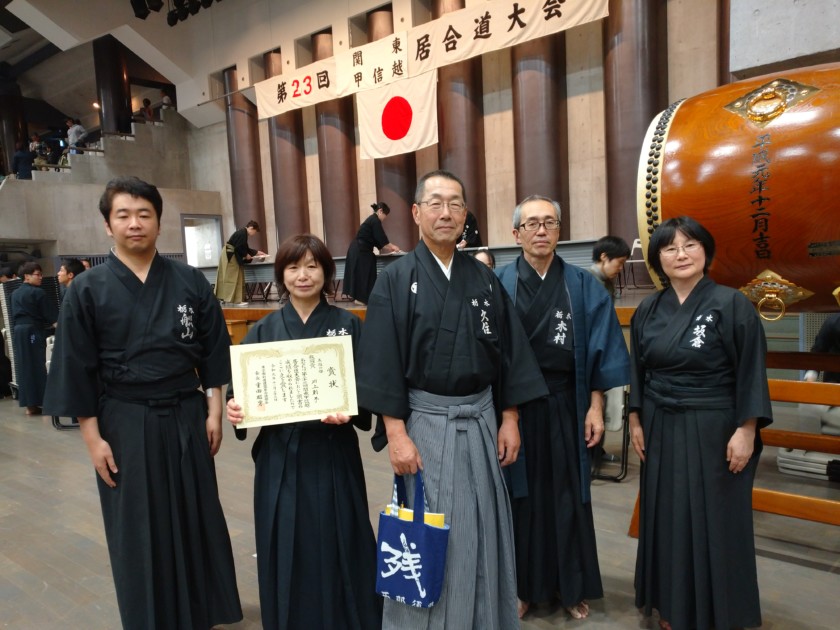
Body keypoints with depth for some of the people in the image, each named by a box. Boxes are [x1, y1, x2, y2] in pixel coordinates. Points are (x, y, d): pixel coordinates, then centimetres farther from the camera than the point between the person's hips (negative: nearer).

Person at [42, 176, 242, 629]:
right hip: (125, 425, -1)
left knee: (197, 518, 13)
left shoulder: (190, 281, -1)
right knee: (139, 532, 10)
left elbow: (213, 351, 3)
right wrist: (93, 438, -6)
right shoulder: (87, 290, -5)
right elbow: (77, 371, -4)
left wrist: (214, 410, -1)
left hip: (186, 417, 2)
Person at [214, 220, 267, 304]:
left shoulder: (243, 232, 13)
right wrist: (246, 255, -9)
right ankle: (229, 299, -5)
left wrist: (257, 252, 22)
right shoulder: (242, 233, -17)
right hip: (230, 256, -10)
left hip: (231, 256, 10)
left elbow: (245, 248, 21)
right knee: (231, 278, -7)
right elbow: (238, 248, -22)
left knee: (236, 278, 10)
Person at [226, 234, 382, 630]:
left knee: (337, 546, 7)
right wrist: (234, 406, -17)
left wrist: (350, 410, -22)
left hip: (333, 453, -1)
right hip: (281, 455, 2)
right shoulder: (264, 330, 4)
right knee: (287, 550, 10)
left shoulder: (348, 325, -1)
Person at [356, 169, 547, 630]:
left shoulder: (484, 279, 5)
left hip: (481, 420, 4)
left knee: (482, 531, 14)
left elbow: (508, 352, 8)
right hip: (423, 422, -3)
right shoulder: (395, 280, -6)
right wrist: (396, 433, -14)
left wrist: (509, 419, 4)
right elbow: (382, 362, -9)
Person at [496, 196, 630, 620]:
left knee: (567, 494, 13)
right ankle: (522, 584, 29)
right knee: (520, 494, 11)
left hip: (565, 405, 1)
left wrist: (595, 407, -3)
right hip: (512, 405, -1)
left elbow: (600, 349, 1)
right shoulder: (497, 285, -3)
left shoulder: (583, 287, 2)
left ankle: (571, 585, 32)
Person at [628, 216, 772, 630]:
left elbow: (750, 372, -9)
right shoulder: (648, 310, 3)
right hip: (661, 430, 4)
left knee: (714, 520, 6)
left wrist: (746, 430, -13)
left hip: (714, 429, -4)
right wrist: (636, 421, 6)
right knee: (667, 517, 12)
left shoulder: (732, 304, -9)